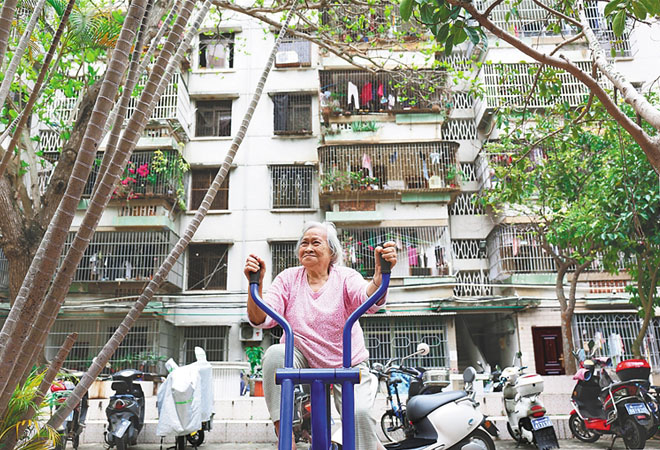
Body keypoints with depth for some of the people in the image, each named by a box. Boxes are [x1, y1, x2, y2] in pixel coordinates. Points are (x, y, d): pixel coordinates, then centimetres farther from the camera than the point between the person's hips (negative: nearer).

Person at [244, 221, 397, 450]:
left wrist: (381, 272, -48)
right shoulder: (289, 278, -1)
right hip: (302, 360, 2)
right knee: (275, 353, -29)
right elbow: (261, 319, -12)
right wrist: (256, 284, -31)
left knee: (359, 412, -25)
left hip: (347, 366, -1)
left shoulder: (345, 277, -5)